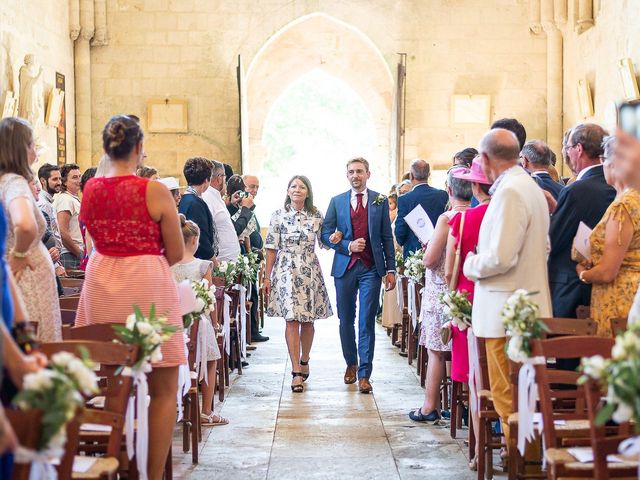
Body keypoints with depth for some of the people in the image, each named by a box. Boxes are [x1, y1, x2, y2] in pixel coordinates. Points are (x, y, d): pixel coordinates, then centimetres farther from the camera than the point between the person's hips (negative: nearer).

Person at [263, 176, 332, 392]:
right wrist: (267, 277, 0)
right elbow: (272, 248, 1)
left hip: (310, 272, 2)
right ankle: (296, 372, -8)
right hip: (286, 272, -2)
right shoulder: (278, 215, 1)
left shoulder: (316, 216, 5)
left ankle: (304, 361, 30)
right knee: (292, 320, -8)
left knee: (308, 320, 8)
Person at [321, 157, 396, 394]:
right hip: (345, 267, 2)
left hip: (371, 268, -2)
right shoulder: (337, 202, 7)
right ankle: (351, 363, 30)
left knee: (367, 322, -5)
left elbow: (387, 237, 6)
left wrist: (390, 269, 1)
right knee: (346, 320, 10)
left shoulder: (380, 201, 6)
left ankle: (364, 374, -4)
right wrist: (348, 246, -11)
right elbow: (326, 234, 5)